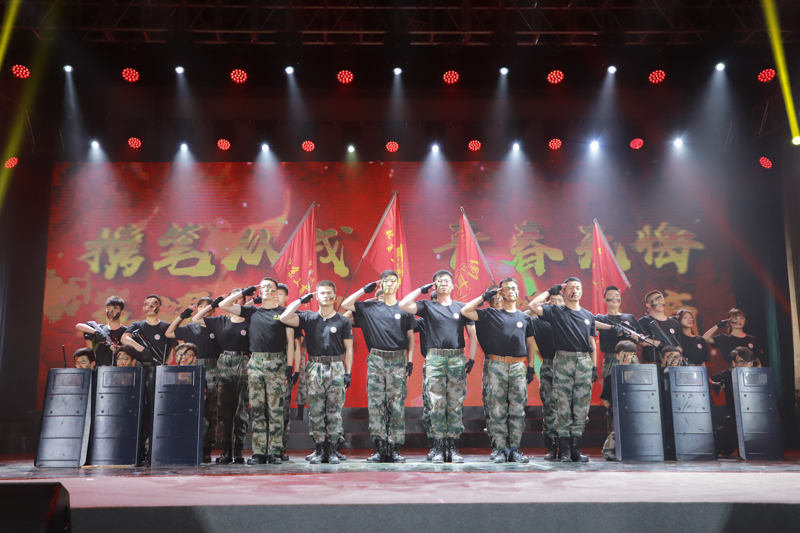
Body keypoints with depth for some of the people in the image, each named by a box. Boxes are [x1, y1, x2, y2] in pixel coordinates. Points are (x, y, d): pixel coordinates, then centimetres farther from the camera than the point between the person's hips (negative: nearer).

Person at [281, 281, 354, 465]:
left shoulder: (343, 321, 6)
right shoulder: (308, 318, 8)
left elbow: (348, 349, 5)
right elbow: (284, 318, -6)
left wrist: (348, 373, -2)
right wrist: (301, 300, 0)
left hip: (336, 368, -1)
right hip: (314, 368, 1)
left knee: (335, 411, 0)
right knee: (315, 411, 2)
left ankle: (333, 450, 7)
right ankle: (319, 450, 10)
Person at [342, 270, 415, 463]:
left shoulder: (404, 309, 8)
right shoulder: (370, 307, 9)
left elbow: (411, 337, 10)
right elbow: (345, 305, 5)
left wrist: (410, 361, 1)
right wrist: (365, 289, 6)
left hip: (398, 361, -1)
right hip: (376, 360, 1)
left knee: (397, 406, -2)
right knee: (375, 404, -2)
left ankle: (395, 449, 4)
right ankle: (379, 448, 4)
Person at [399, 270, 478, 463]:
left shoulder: (462, 307, 12)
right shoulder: (428, 306, 9)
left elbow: (472, 334, 13)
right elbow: (403, 305, -5)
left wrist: (471, 358, 4)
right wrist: (421, 289, 2)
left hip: (458, 359, 1)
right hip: (435, 358, -1)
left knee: (456, 405, 1)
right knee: (437, 405, -2)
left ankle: (453, 448, 8)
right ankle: (439, 449, 4)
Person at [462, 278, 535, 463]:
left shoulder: (525, 317, 15)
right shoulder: (491, 314, 9)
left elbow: (530, 345, 18)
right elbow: (465, 311, 0)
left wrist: (531, 368, 10)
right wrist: (484, 296, 3)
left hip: (519, 366, 2)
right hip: (497, 366, -1)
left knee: (517, 410, 1)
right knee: (497, 411, -2)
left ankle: (515, 449, 7)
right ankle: (501, 449, 5)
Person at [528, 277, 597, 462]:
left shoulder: (588, 316, 18)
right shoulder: (556, 312, 7)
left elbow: (592, 344, 19)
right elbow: (532, 305, -8)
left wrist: (595, 367, 11)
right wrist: (550, 291, 3)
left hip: (584, 362, 3)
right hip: (563, 361, -3)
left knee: (581, 407, 1)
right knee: (563, 406, -5)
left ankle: (576, 448, 6)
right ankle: (564, 449, -1)